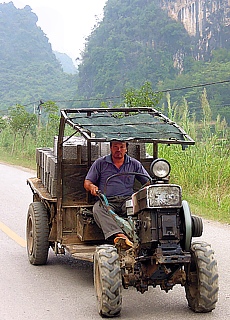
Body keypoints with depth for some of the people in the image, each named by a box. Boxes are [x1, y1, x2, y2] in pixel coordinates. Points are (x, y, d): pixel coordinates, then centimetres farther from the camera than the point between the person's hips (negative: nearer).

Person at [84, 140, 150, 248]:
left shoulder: (134, 164, 19)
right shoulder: (100, 163, 16)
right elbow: (87, 183, 15)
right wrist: (92, 187, -9)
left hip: (128, 200, 1)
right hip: (107, 201, -1)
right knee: (97, 208, -37)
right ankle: (119, 235, -57)